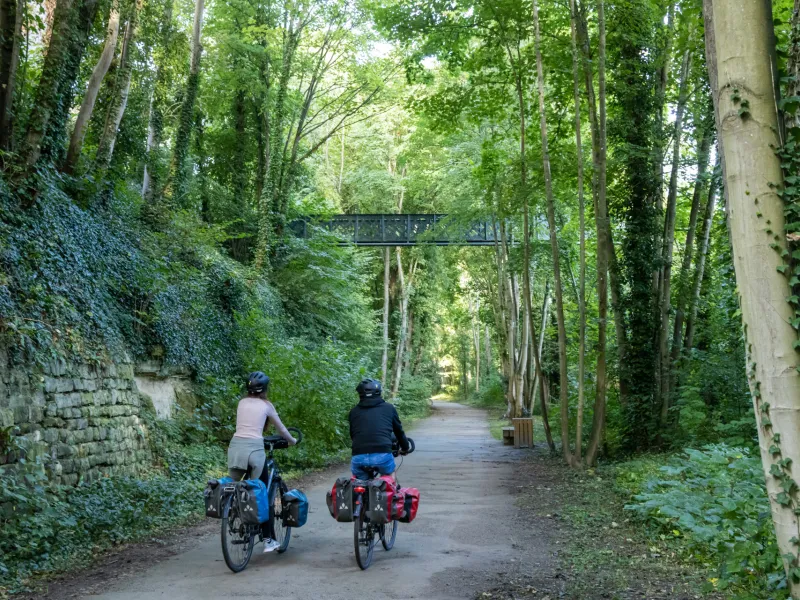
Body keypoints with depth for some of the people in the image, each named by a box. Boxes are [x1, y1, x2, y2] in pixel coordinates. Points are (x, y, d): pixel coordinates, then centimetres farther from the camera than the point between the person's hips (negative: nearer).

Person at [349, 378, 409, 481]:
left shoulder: (354, 411, 15)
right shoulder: (389, 408, 13)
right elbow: (399, 430, 22)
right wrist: (405, 448, 40)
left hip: (358, 456, 1)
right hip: (382, 454, -1)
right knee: (390, 474, 29)